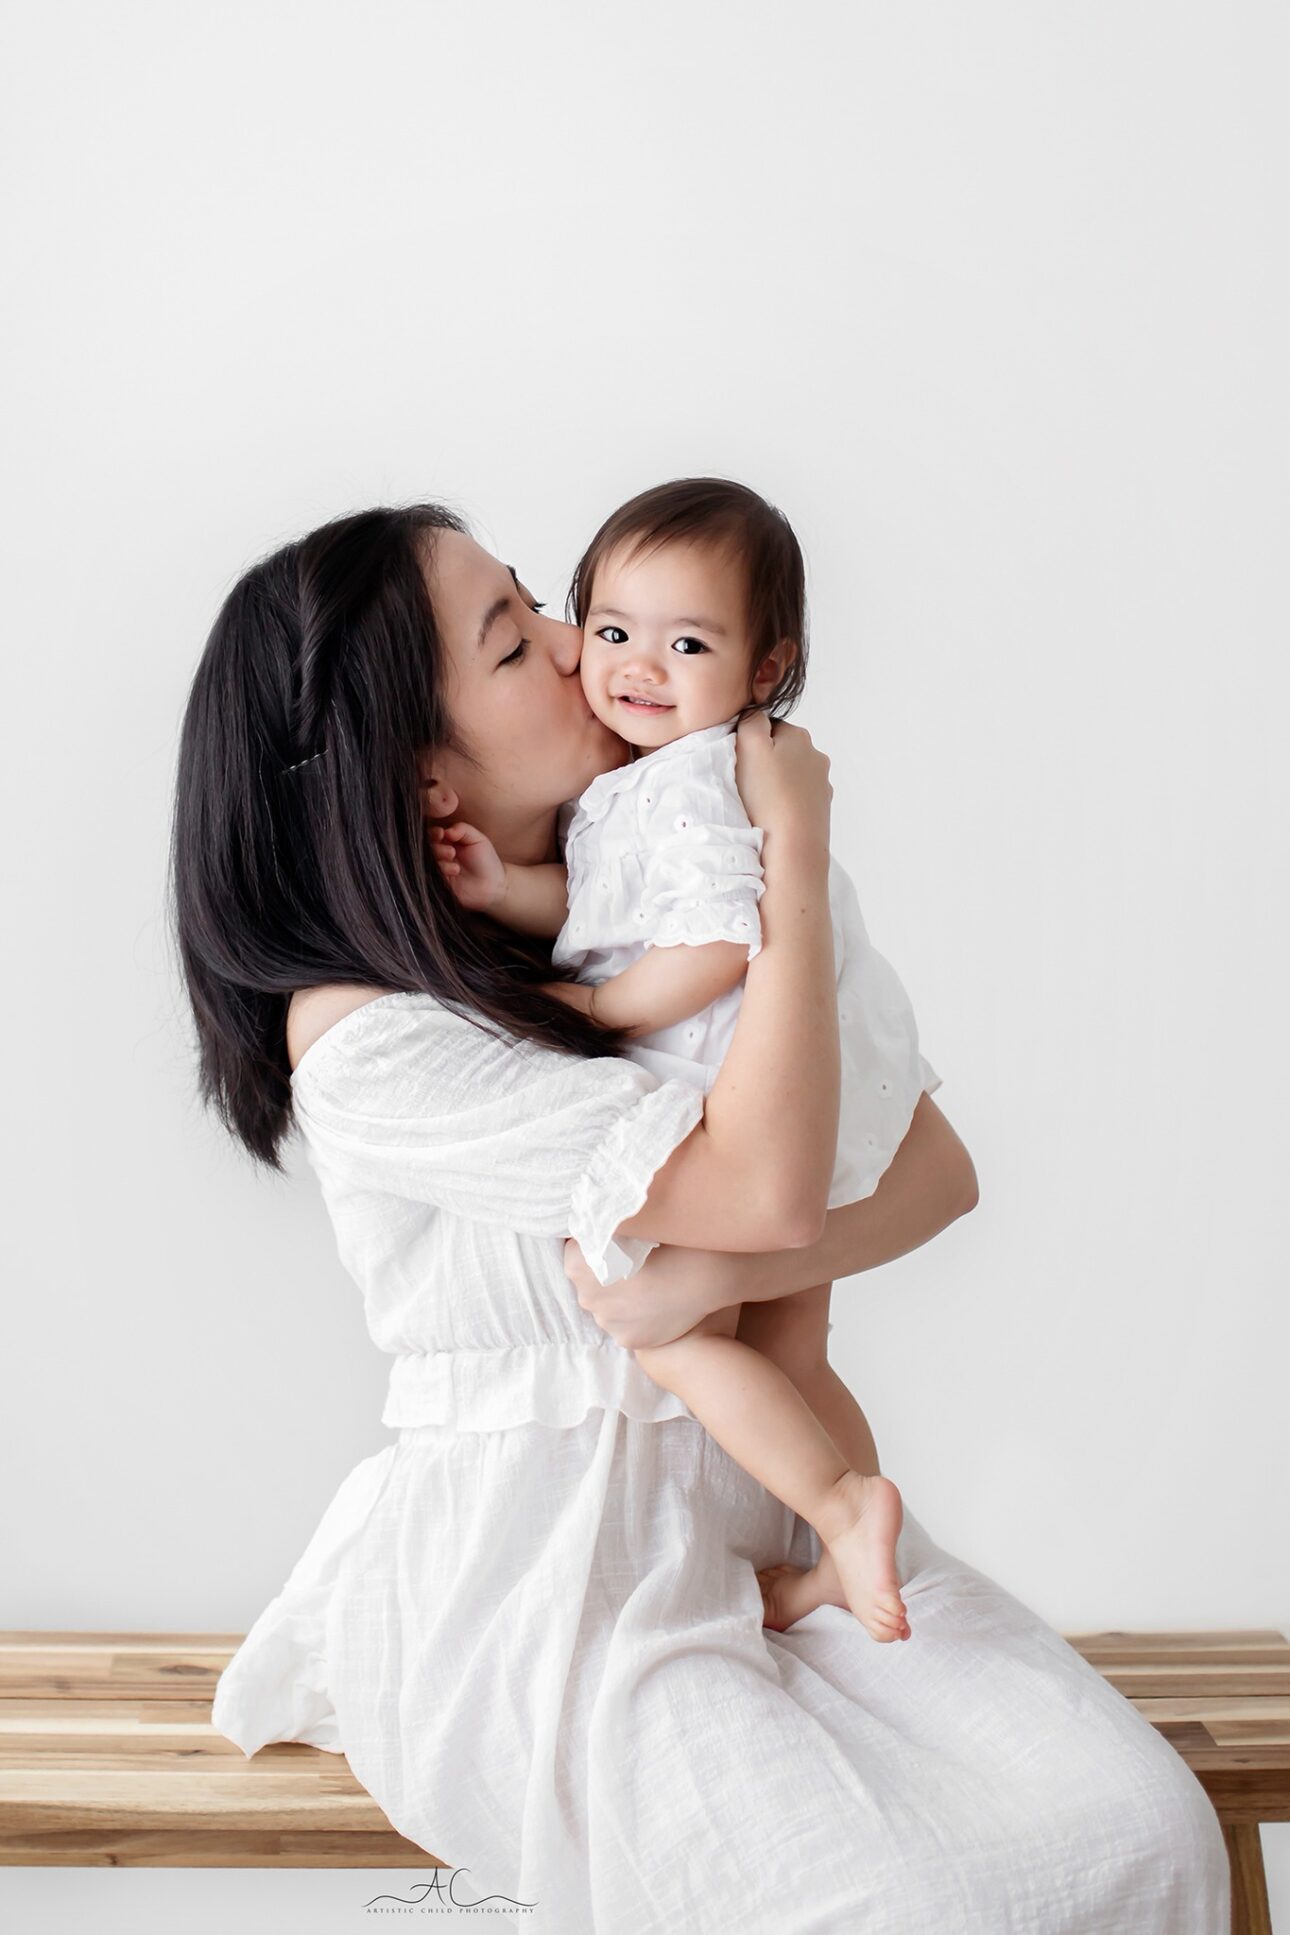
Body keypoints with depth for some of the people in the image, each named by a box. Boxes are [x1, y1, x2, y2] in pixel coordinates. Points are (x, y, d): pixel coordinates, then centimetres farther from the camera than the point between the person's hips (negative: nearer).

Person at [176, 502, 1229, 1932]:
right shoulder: (359, 1036, -13)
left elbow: (940, 1174, 1)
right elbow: (766, 1183, -24)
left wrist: (718, 1274, -18)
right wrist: (797, 842, -13)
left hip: (758, 1513, 5)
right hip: (541, 1570, -5)